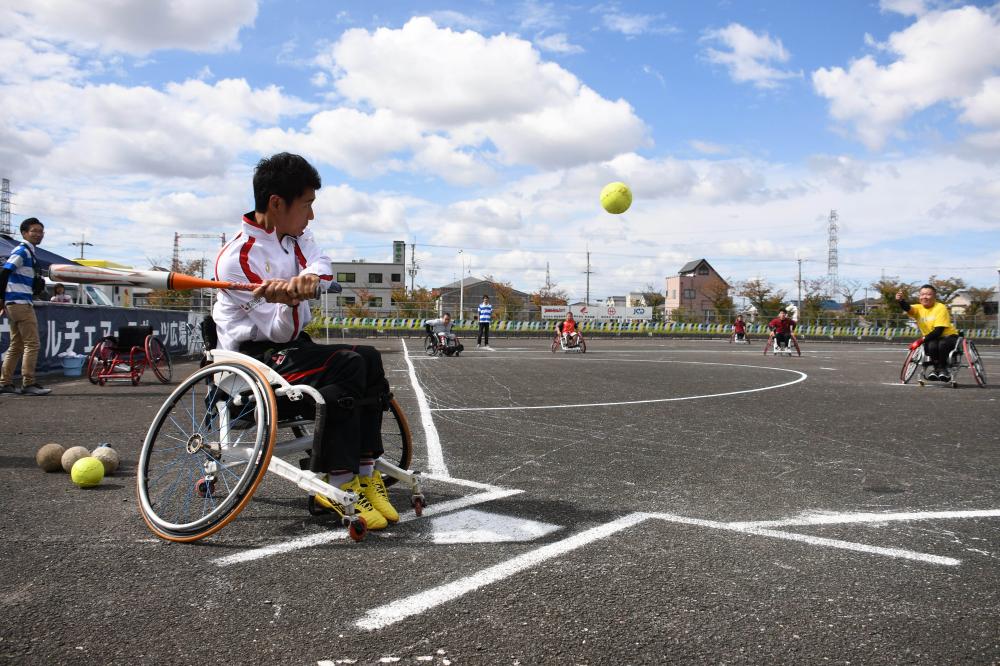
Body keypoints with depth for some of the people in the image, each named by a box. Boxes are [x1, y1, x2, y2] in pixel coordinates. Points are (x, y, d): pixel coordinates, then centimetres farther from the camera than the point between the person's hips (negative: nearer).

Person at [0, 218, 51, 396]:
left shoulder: (28, 252, 18)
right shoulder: (22, 251, -10)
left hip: (14, 304, 10)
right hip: (21, 303, -10)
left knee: (16, 346, 12)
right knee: (32, 344, -8)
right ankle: (28, 384, -8)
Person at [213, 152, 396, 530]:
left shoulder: (296, 237, 7)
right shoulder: (238, 257, -17)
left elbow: (323, 269, -16)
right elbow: (281, 332, -20)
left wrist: (307, 279, -38)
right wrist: (291, 302, -41)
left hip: (290, 346, 8)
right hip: (255, 355, -8)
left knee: (369, 359, -12)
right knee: (349, 365, -26)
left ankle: (364, 474, -10)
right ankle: (338, 485, -20)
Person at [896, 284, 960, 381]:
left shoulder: (940, 308, -14)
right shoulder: (918, 308, -2)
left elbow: (938, 331, -22)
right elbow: (907, 308, -27)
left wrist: (924, 339, -32)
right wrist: (901, 301, -49)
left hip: (948, 336, -3)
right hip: (931, 339, 3)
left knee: (942, 344, -36)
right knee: (931, 345, -33)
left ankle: (943, 368, -11)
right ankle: (937, 368, -9)